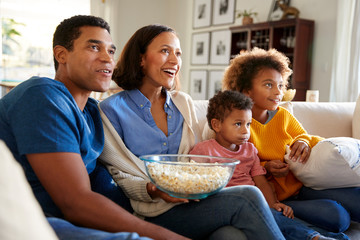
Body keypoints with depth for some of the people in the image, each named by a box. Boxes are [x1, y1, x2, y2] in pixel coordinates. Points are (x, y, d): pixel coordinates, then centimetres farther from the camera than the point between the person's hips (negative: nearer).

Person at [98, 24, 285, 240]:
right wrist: (152, 190, -21)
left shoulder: (184, 103, 15)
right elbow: (116, 175, -3)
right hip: (155, 212, -4)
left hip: (192, 202, 5)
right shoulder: (111, 110, -2)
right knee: (246, 198, -25)